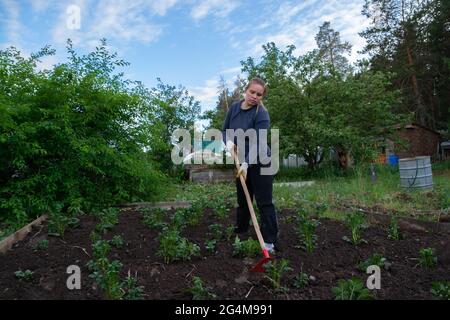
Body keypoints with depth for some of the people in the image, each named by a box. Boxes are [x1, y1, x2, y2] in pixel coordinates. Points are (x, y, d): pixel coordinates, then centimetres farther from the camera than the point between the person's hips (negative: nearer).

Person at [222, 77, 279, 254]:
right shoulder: (234, 107, 0)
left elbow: (257, 143, -26)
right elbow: (225, 130, 7)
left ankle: (271, 241, 1)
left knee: (264, 202, -5)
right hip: (242, 162, 6)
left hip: (260, 163, -6)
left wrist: (246, 164, -36)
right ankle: (240, 230, 38)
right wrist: (229, 141, -15)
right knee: (242, 199, 19)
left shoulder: (262, 114, -18)